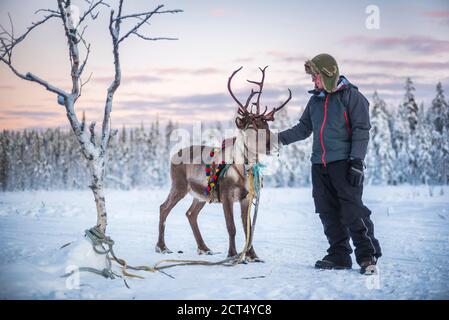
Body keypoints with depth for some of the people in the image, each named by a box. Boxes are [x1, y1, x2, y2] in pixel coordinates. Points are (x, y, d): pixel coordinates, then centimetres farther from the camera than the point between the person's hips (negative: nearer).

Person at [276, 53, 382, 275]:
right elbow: (304, 128, 23)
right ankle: (339, 255, 14)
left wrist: (357, 160, -14)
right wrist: (280, 138, 9)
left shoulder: (351, 96, -2)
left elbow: (361, 131, -6)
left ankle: (368, 255, -3)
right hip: (319, 164, 7)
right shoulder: (315, 100, 17)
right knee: (328, 212, 6)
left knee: (352, 210, -11)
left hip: (344, 163, -7)